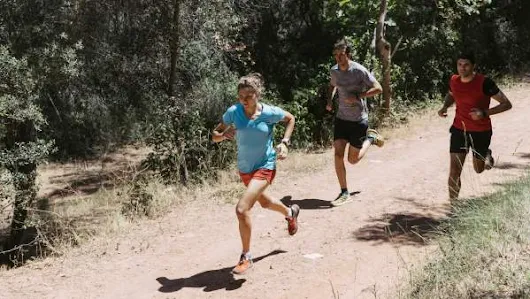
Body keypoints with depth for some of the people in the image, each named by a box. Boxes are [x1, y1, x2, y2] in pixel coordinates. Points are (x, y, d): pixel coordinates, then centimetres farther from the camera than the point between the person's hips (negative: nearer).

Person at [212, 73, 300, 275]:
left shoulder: (270, 113, -17)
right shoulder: (233, 112, -12)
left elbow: (290, 119, 3)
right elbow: (214, 135, -4)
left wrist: (284, 142, -9)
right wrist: (223, 135, -27)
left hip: (265, 167, -5)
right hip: (244, 168, 5)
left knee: (242, 209, -21)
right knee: (264, 202, 29)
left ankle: (246, 257, -3)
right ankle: (291, 213, 63)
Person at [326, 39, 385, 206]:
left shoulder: (359, 71, -15)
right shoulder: (334, 71, 1)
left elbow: (378, 88, -13)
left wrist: (357, 96, -22)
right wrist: (329, 100, 4)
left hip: (359, 119, -4)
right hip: (341, 118, 4)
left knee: (353, 159, 5)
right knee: (338, 154, -8)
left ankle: (370, 138, 33)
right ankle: (344, 193, 3)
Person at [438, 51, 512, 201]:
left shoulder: (484, 82, -20)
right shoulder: (454, 80, -7)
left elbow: (507, 104, -17)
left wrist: (484, 112, -31)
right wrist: (445, 107, -3)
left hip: (481, 131, -2)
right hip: (459, 129, 2)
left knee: (478, 169, 20)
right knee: (454, 171, -9)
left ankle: (486, 154, 54)